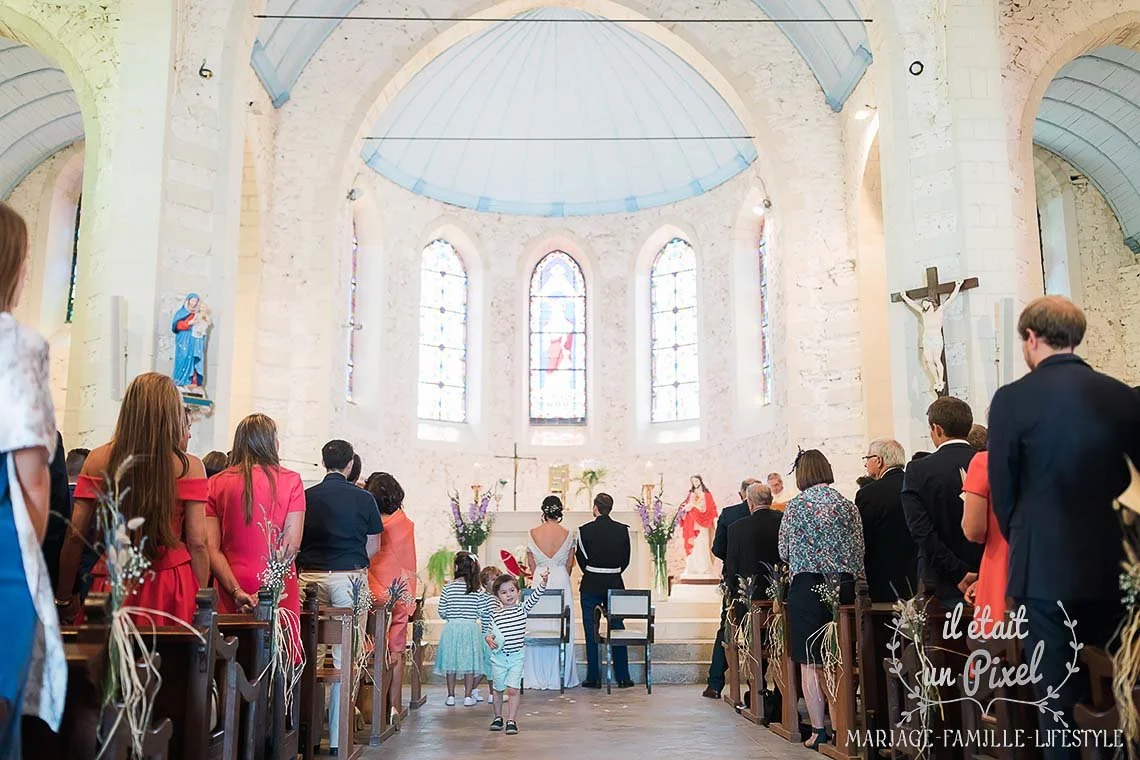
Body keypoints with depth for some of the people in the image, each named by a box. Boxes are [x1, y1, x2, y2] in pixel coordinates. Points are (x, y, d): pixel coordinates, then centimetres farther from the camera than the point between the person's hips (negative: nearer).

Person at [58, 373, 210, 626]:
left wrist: (64, 598, 12)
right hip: (171, 590, -2)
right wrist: (202, 605, 3)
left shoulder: (98, 460, 2)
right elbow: (197, 544, -6)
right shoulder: (189, 467, -5)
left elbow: (75, 536, 2)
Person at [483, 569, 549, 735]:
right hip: (499, 656, 1)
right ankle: (498, 717, 32)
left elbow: (535, 596, -14)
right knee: (498, 689, 13)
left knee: (513, 689, -8)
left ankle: (511, 720, 2)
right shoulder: (493, 613, -2)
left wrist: (543, 581, -29)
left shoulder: (523, 608, -2)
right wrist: (488, 638, -14)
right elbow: (486, 630, 8)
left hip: (517, 655, -1)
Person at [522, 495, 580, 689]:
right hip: (561, 580, 0)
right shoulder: (568, 534, -5)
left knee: (538, 628, 6)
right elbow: (569, 564, 6)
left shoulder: (533, 533, -3)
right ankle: (559, 676, 10)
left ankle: (537, 677, 11)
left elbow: (531, 564, 6)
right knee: (561, 627, 6)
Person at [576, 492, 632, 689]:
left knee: (591, 632, 6)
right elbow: (626, 559, 3)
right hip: (615, 584, 3)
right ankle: (622, 677, 13)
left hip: (591, 585, -2)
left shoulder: (585, 530, -10)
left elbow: (581, 557, -1)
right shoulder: (622, 529, -3)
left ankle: (594, 678, 9)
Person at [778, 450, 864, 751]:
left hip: (807, 586, -4)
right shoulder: (847, 505, 5)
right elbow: (858, 551, 6)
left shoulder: (796, 505, -4)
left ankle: (818, 730, 3)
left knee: (810, 664, 2)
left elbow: (785, 552, 2)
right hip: (844, 587, 4)